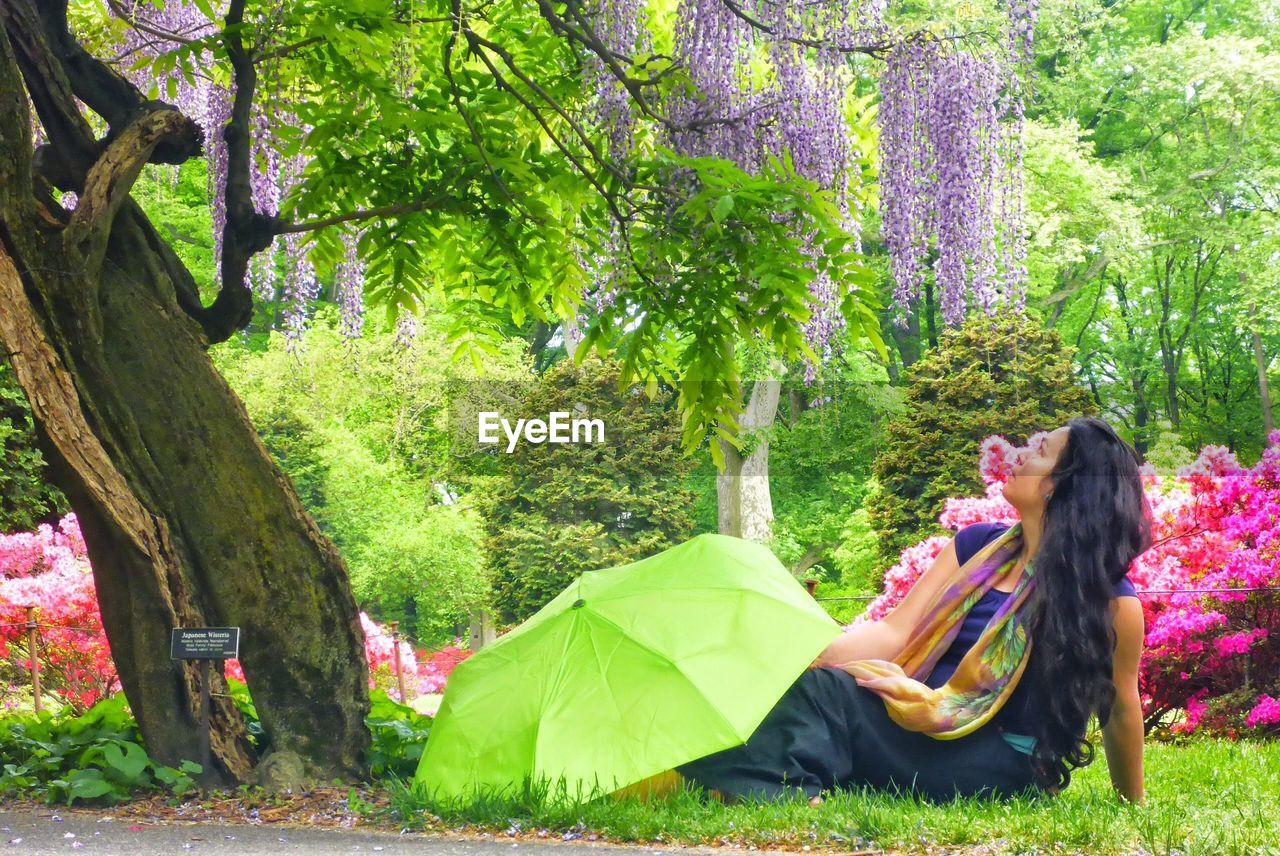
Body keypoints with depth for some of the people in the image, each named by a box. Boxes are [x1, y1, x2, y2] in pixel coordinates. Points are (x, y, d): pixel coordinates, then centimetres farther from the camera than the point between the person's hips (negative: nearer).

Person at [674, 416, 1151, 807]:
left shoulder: (1108, 596, -8)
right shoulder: (978, 546, 9)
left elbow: (1119, 707, 3)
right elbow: (894, 634, 3)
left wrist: (1131, 807, 14)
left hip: (1002, 765, -6)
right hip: (928, 728, 6)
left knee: (818, 693, -29)